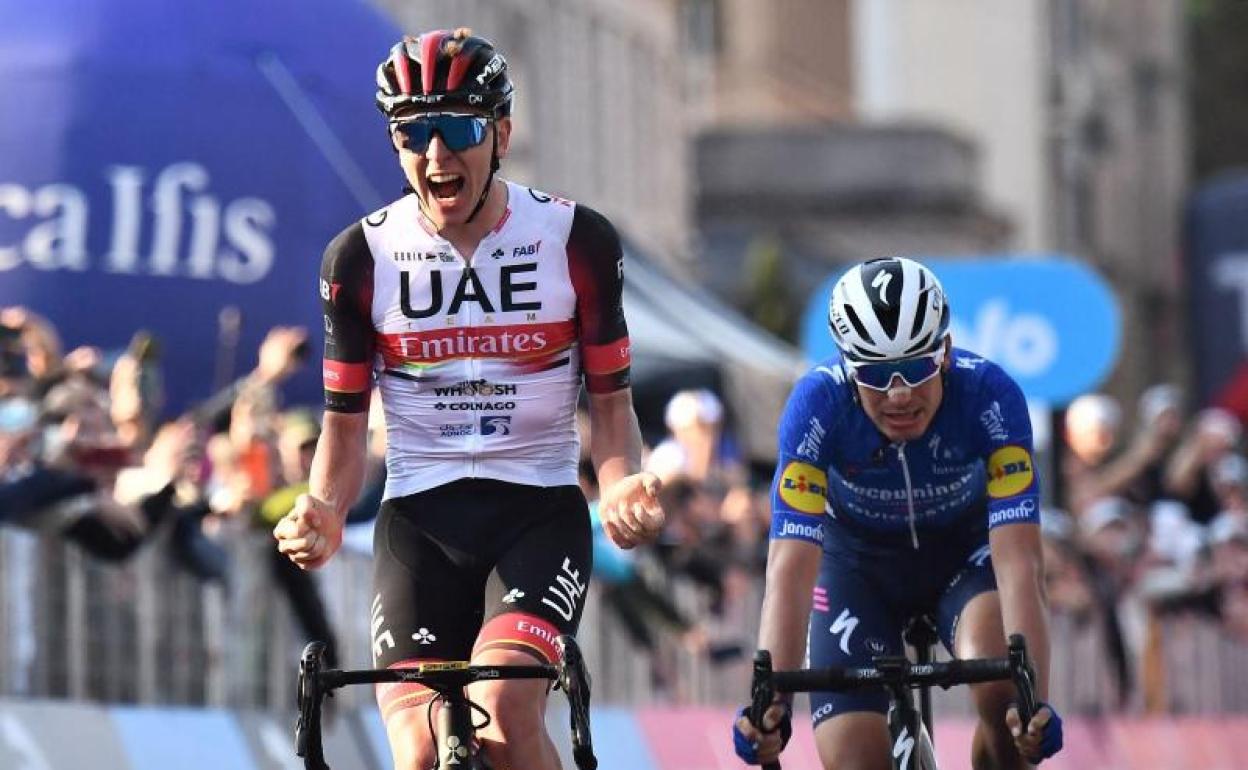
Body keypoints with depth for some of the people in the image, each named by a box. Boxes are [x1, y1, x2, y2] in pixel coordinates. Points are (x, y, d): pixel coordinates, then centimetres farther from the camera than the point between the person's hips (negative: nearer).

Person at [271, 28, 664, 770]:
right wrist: (323, 512, -14)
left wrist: (624, 485, -18)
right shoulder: (362, 257, 0)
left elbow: (611, 402, 3)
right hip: (419, 520, 1)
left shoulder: (576, 241, -3)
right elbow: (345, 423, 6)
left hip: (540, 513, -1)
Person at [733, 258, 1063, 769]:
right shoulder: (818, 403, -32)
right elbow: (790, 569, -38)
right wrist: (769, 702, -51)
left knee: (1002, 684, -32)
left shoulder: (990, 395, -32)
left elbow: (1018, 562, -38)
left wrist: (1034, 700, -51)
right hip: (857, 563, 1)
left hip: (964, 551, -1)